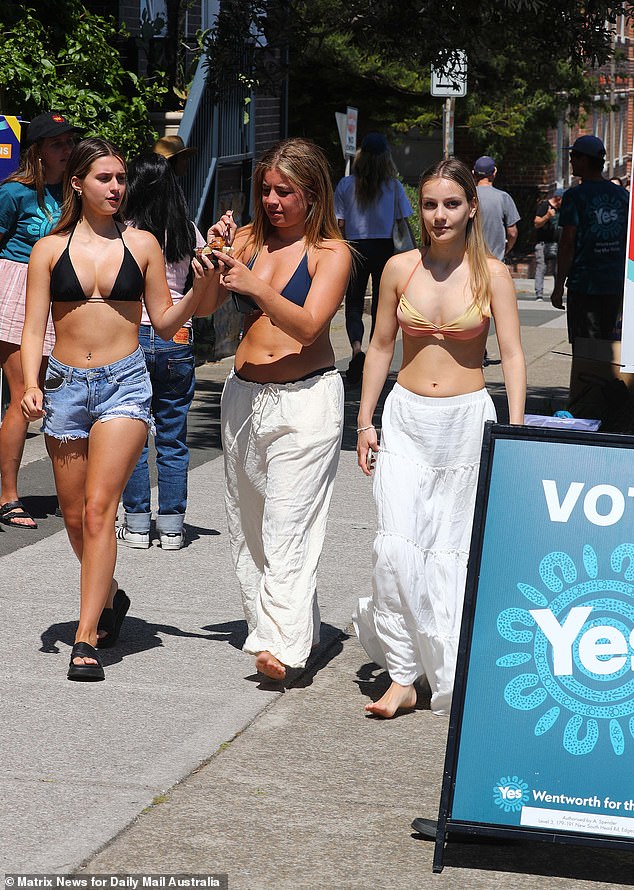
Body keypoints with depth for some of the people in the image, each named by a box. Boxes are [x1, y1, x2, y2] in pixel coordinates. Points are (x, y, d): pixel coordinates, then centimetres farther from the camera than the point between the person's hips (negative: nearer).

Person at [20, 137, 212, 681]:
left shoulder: (141, 244, 5)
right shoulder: (50, 249, 5)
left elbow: (165, 324, 9)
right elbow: (34, 329, 3)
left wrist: (200, 288, -7)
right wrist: (31, 384, -12)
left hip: (125, 382, -2)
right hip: (65, 385, 2)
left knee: (99, 508, -14)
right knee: (75, 517, 9)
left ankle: (87, 637, -14)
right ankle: (109, 597, 36)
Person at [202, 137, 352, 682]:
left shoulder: (331, 252, -4)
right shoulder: (249, 240, 9)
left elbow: (308, 326, -16)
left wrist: (256, 286, -28)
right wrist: (215, 257, -15)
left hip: (306, 397, -6)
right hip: (244, 394, 6)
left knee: (289, 520, -12)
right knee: (247, 519, 8)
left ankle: (282, 641, -16)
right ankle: (270, 620, 18)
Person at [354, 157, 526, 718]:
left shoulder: (491, 273, -2)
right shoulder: (400, 268, 3)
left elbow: (512, 356, -3)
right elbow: (381, 347, 11)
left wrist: (514, 432, -10)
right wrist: (365, 421, 8)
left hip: (467, 420, -1)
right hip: (406, 419, 2)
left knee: (453, 551, 3)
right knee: (397, 547, -10)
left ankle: (453, 675, 17)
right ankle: (402, 676, -2)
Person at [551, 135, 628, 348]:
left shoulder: (575, 196, -8)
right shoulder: (621, 194, 8)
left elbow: (568, 244, -11)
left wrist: (558, 287, -7)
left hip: (584, 285, -5)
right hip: (617, 285, 5)